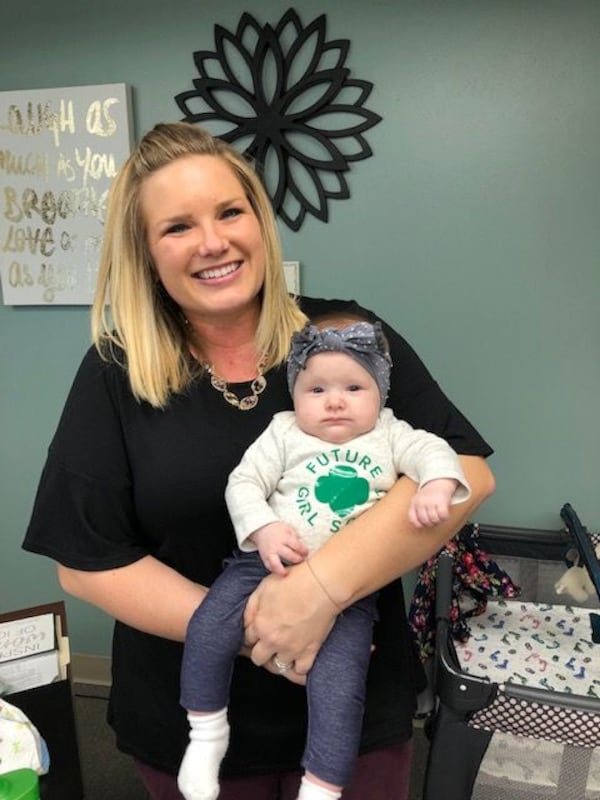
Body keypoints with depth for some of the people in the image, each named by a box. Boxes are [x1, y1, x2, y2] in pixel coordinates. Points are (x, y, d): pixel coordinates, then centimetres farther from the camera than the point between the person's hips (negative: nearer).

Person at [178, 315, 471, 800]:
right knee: (209, 629, -11)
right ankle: (207, 734, 14)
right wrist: (264, 529, -16)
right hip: (269, 565, 2)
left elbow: (434, 452, -5)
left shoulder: (389, 434, 7)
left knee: (338, 681, -13)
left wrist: (437, 487, -27)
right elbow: (243, 483, 1)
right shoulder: (284, 434, 4)